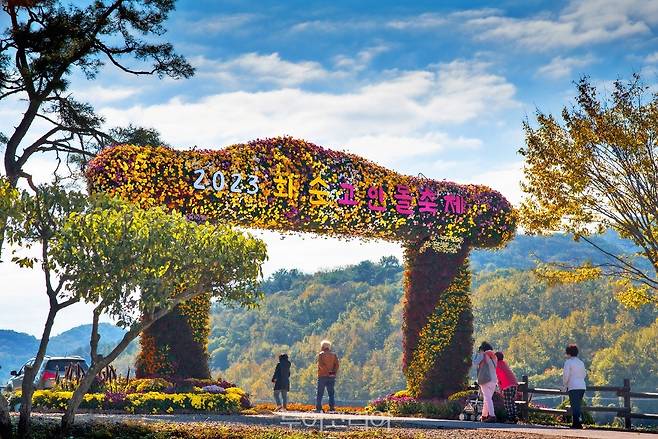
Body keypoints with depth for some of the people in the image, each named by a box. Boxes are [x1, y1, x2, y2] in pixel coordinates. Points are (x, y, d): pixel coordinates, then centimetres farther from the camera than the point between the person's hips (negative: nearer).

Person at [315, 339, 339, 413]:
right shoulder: (334, 355, 8)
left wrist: (327, 371, -11)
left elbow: (321, 364, -14)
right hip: (331, 377, 3)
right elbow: (337, 365, -2)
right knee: (331, 393, 7)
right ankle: (332, 408, -3)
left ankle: (318, 408, -1)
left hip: (322, 376, -3)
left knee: (320, 393, 3)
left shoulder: (321, 354, -1)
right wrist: (334, 372, -5)